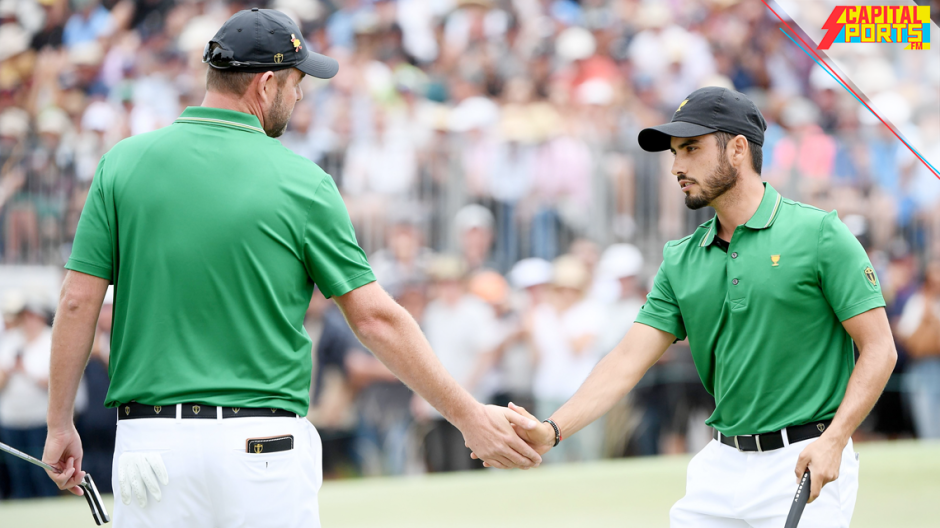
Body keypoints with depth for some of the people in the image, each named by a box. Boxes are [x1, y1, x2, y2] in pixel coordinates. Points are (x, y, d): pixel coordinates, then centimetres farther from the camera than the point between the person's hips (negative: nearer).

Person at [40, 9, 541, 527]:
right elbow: (376, 318, -3)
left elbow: (78, 301, 0)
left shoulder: (124, 162, 1)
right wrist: (468, 416, 4)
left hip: (152, 444, 2)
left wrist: (59, 425, 10)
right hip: (265, 446, -1)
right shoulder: (302, 182, -3)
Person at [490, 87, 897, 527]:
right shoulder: (681, 261, 9)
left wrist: (833, 441, -19)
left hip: (806, 467, -5)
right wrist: (552, 430, -11)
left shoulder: (819, 235, -7)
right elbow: (630, 358, 4)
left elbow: (878, 347, -8)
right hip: (721, 466, 5)